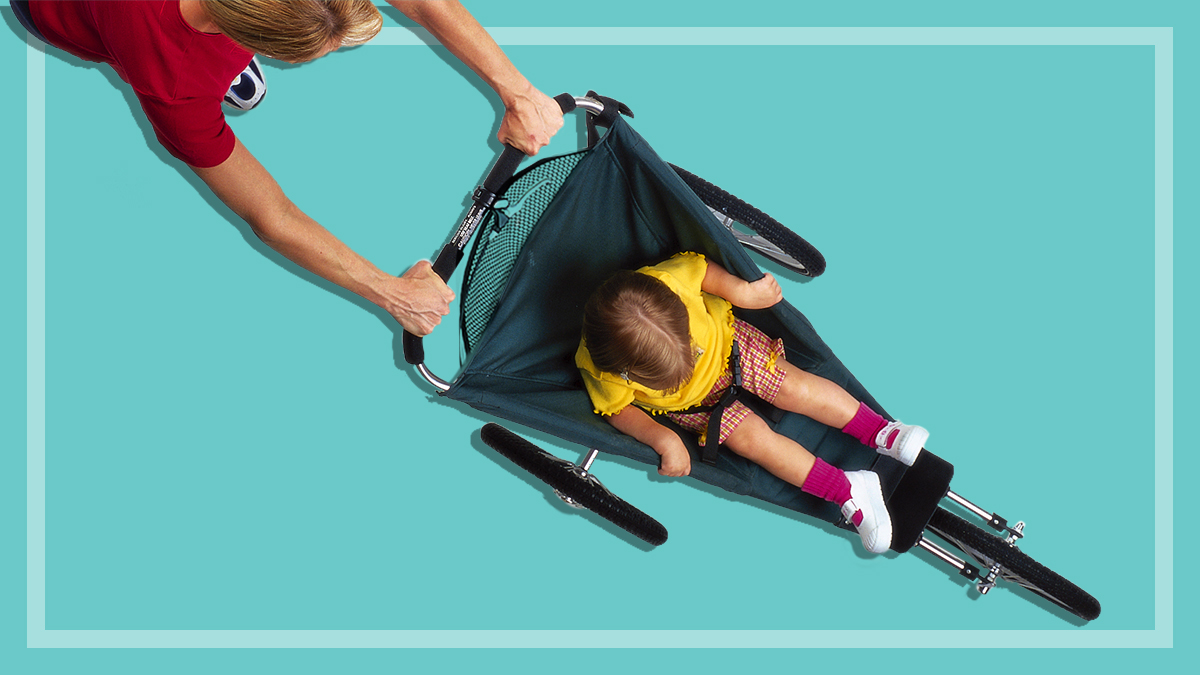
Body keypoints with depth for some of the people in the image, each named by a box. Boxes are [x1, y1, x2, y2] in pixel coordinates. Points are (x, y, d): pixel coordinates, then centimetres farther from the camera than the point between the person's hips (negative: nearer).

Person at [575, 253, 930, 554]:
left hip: (720, 338, 1)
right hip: (693, 401, -1)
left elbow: (700, 266, -15)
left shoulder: (666, 280, -38)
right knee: (752, 438, -13)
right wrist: (663, 439, -30)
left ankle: (882, 432, 6)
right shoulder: (598, 368, -37)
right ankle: (848, 490, -4)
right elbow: (618, 409, -18)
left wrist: (743, 291, -22)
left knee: (795, 388, -9)